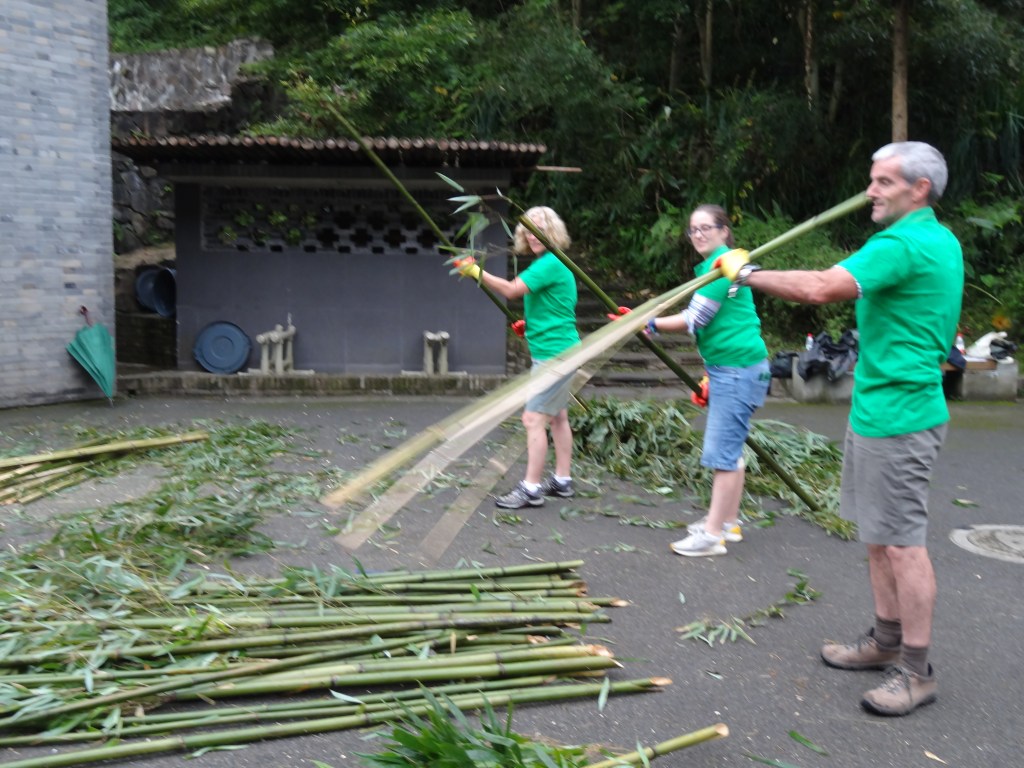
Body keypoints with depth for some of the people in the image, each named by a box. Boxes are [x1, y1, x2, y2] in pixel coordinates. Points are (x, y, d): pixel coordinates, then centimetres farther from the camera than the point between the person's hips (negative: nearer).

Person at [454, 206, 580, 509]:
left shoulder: (551, 263, -17)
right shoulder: (549, 263, 14)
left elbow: (511, 289, -25)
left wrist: (476, 271, -21)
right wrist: (531, 323, 11)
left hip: (554, 353, -11)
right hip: (558, 351, 11)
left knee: (533, 418, -11)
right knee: (557, 416, 16)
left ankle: (531, 489, -7)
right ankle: (562, 481, 26)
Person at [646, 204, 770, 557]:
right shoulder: (713, 265, 19)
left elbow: (695, 319, -17)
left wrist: (650, 324, -9)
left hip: (738, 369, -11)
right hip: (726, 369, 11)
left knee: (722, 452, -8)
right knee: (729, 450, 16)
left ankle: (713, 534, -4)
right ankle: (728, 522, 26)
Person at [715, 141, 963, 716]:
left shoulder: (902, 245, -19)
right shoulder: (941, 242, 16)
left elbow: (819, 288, -30)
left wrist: (748, 272, -17)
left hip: (896, 418, -11)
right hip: (880, 411, 11)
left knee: (902, 541, -3)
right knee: (879, 534, 17)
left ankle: (917, 670, 8)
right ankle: (887, 641, 30)